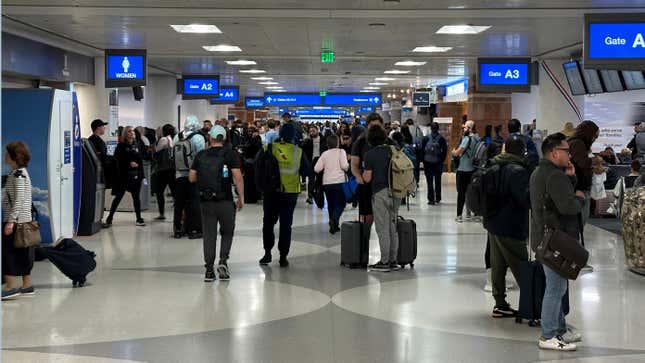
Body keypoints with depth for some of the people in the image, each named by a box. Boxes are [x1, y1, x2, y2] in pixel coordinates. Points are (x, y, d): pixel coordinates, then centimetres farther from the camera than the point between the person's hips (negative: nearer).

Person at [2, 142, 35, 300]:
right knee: (22, 252, 12)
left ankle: (11, 286, -6)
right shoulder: (20, 172, 15)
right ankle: (27, 285, 17)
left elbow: (18, 200, -20)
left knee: (7, 251, -6)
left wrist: (11, 221, -23)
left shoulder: (18, 174, -15)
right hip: (24, 220, 10)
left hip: (16, 220, -10)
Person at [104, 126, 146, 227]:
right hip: (124, 175, -4)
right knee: (118, 197, -2)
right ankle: (109, 219, 5)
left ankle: (139, 219, 15)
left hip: (136, 175, 4)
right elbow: (118, 159, -8)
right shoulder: (121, 146, -1)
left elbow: (140, 160, 13)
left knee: (136, 197, 8)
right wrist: (129, 164, -15)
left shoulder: (137, 146, 12)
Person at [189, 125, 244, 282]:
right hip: (225, 201, -2)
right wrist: (241, 198, -3)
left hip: (205, 201, 2)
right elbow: (238, 177, -11)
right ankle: (223, 261, -3)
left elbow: (191, 178, 5)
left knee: (209, 235, 7)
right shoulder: (230, 154, -4)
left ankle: (209, 270, 7)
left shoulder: (200, 155, 4)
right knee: (227, 232, 15)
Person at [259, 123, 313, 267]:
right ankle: (283, 256, 8)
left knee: (268, 222, 15)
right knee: (286, 225, 7)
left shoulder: (270, 148, -7)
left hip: (271, 192, 0)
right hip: (290, 194, 0)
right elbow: (308, 172, -4)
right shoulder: (298, 152, -8)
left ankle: (267, 253, 12)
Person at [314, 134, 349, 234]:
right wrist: (348, 166, 8)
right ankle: (334, 219, -24)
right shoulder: (341, 151, -2)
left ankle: (334, 225, 15)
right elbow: (344, 166, -13)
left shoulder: (324, 154, 6)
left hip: (327, 182, 3)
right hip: (339, 181, -3)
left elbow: (316, 169, 1)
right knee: (340, 203, 1)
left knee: (331, 204, 13)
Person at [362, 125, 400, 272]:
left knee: (383, 229, -1)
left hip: (380, 192, -5)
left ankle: (384, 262, 1)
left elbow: (367, 178, -8)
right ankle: (393, 261, 16)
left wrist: (364, 173, 11)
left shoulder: (370, 154, -9)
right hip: (395, 192, 5)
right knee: (393, 228, 12)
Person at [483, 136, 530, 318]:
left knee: (497, 265, 12)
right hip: (510, 228, -8)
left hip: (493, 223, 8)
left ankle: (500, 304, 17)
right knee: (521, 269, -2)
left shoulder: (494, 165, 7)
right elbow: (526, 199, -22)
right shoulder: (517, 171, -20)